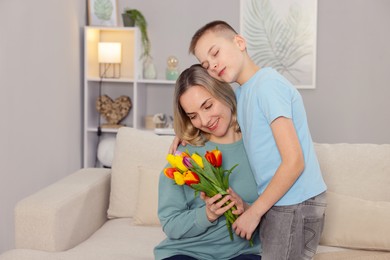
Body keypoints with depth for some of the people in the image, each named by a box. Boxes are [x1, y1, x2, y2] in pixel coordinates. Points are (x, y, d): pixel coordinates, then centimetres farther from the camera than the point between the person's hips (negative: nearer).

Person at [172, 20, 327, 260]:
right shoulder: (242, 92, 10)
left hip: (296, 204, -9)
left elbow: (294, 162, -21)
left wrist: (254, 212, -14)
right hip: (281, 203, 9)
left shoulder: (267, 83, -17)